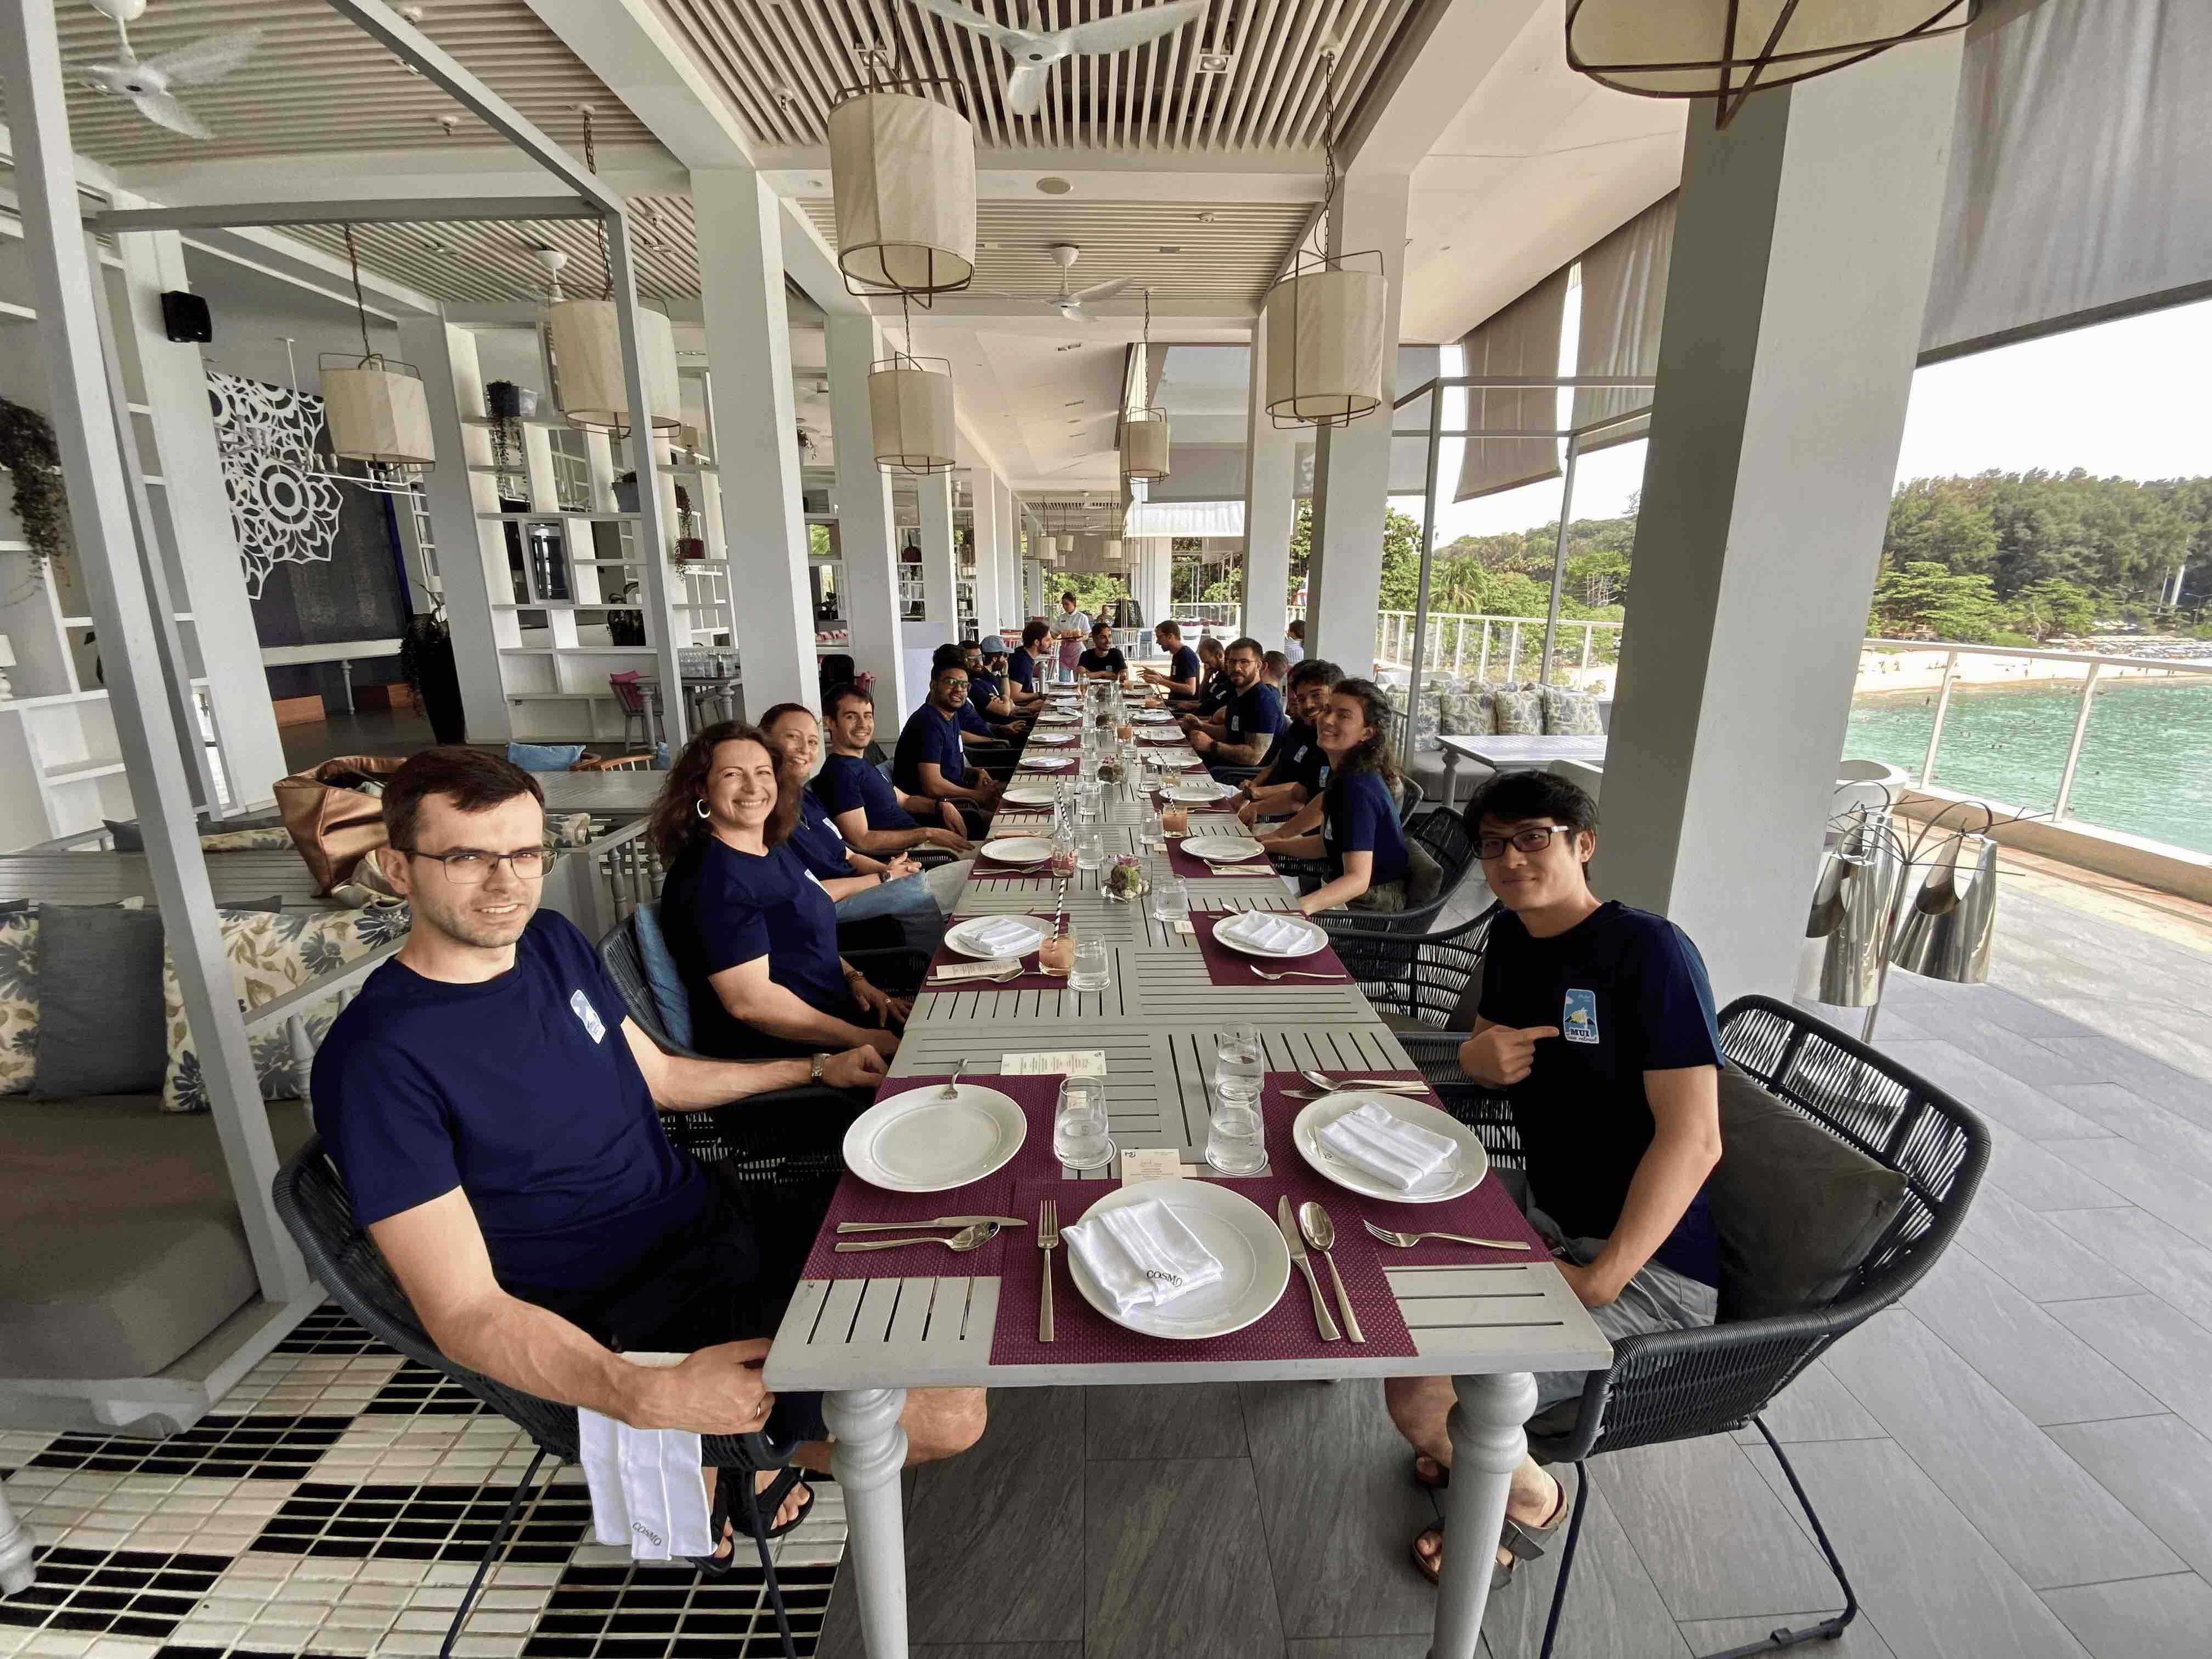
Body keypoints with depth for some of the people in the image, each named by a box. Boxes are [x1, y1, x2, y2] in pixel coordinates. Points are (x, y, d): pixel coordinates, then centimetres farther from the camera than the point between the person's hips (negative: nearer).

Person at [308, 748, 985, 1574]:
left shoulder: (553, 941, 3)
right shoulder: (375, 1061, -19)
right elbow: (465, 1312, -21)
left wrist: (817, 1067, 19)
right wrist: (648, 1396, -34)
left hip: (718, 1216, 8)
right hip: (626, 1324, -7)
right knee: (946, 1413, -16)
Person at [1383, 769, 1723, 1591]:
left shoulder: (1648, 951, -20)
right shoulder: (1511, 939, 3)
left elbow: (1692, 1139, -23)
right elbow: (1489, 1048, 18)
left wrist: (1599, 1281, -25)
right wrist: (1479, 1055, -7)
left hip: (1649, 1264, -8)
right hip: (1547, 1224, 8)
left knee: (1419, 1400, -20)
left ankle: (1528, 1498, 15)